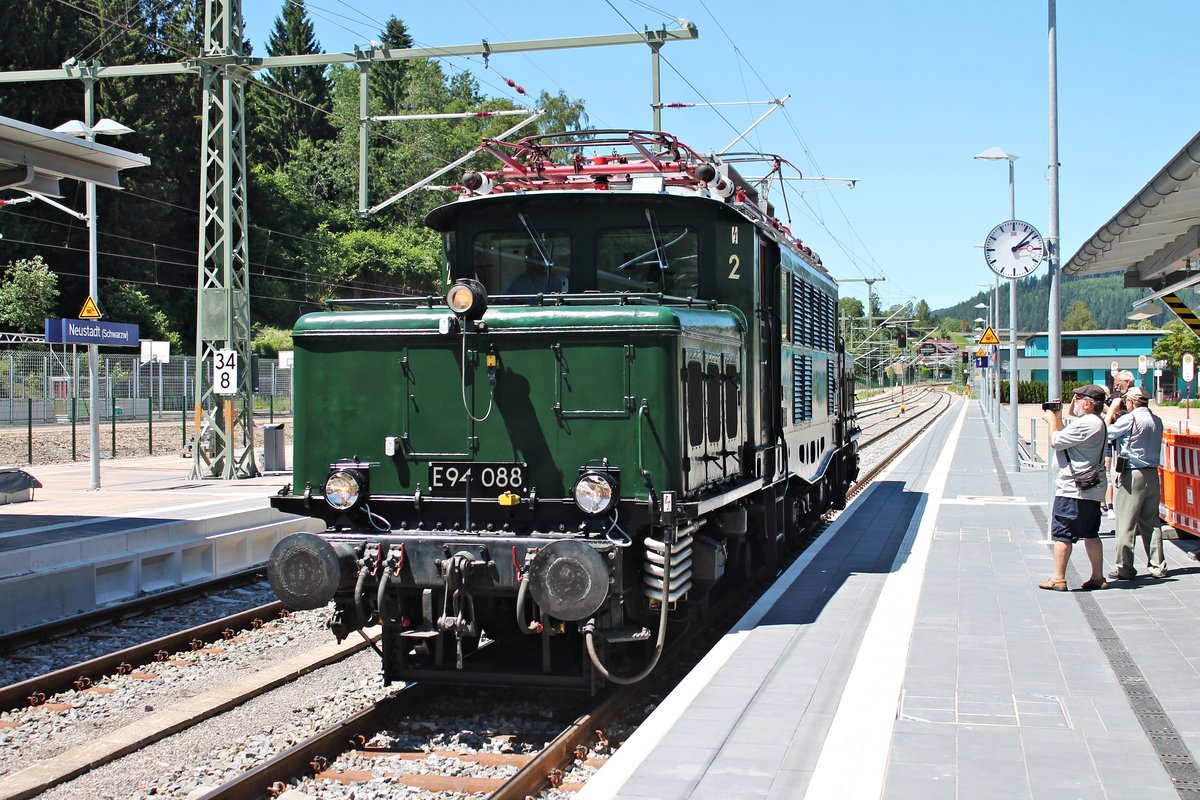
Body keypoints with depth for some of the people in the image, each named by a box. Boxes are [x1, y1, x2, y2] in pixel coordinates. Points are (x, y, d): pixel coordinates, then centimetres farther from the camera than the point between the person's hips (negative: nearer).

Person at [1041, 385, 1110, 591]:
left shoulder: (1087, 424, -19)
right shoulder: (1096, 423, 15)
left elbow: (1056, 442, -16)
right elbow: (1067, 439, 19)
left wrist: (1052, 420, 0)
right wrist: (1058, 419, 17)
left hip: (1073, 489, -10)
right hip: (1090, 489, 10)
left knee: (1062, 534, -4)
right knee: (1090, 534, 14)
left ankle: (1058, 578, -1)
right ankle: (1098, 577, 18)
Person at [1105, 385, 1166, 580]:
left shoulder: (1129, 419, -13)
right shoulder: (1157, 421, 9)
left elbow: (1106, 434, -5)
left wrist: (1111, 412, 8)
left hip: (1132, 475, -7)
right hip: (1153, 474, 7)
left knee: (1126, 524, -1)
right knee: (1151, 522, 13)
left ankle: (1124, 569, 1)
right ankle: (1158, 566, 15)